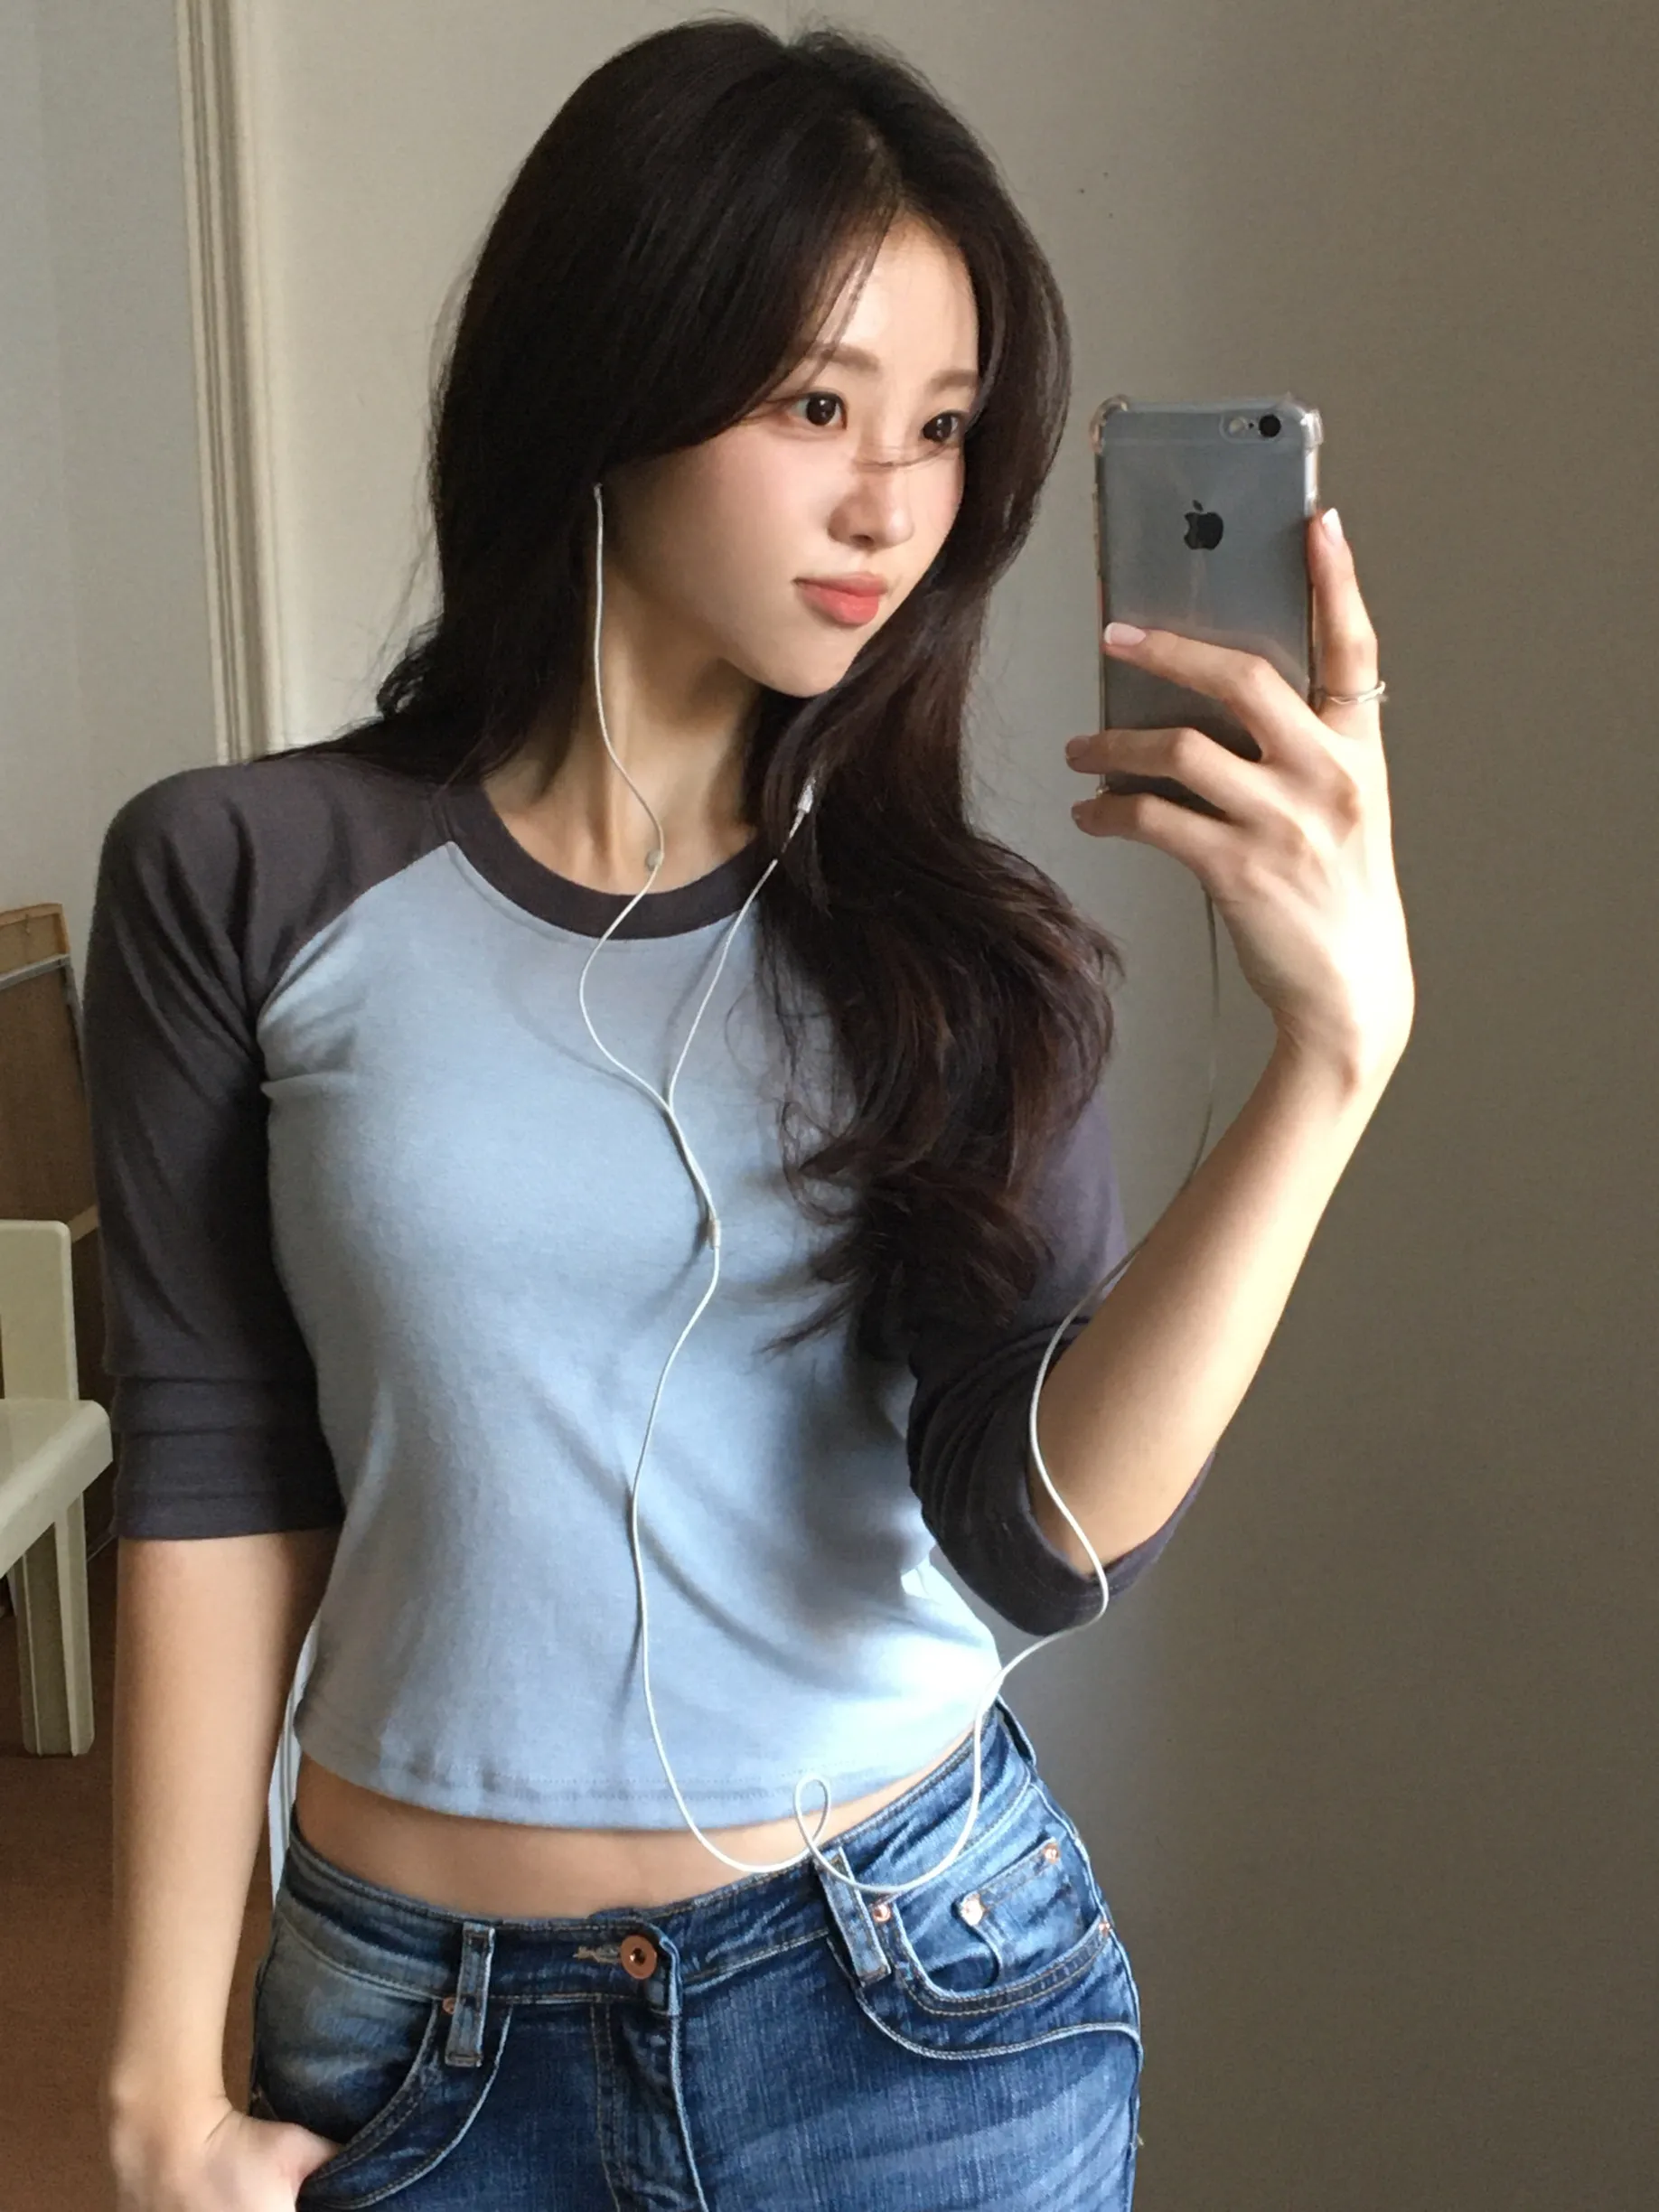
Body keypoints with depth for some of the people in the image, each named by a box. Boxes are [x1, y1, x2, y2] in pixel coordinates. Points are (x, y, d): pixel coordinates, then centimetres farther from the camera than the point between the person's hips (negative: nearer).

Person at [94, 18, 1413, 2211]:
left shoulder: (962, 941, -4)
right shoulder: (246, 884, -8)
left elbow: (1052, 1531, -17)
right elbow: (216, 1482, -5)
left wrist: (1338, 1043, -28)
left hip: (930, 2010, 1)